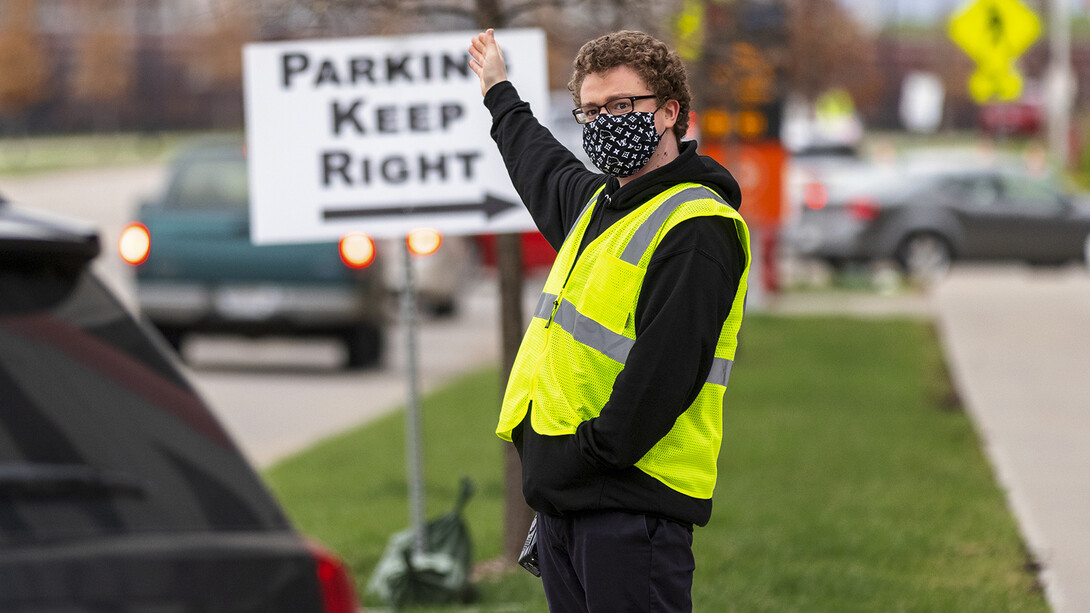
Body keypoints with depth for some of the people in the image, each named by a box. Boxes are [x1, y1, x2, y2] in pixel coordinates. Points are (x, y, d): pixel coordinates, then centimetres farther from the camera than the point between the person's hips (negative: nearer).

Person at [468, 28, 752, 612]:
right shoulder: (597, 201, 17)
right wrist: (500, 94, 56)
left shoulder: (696, 229, -13)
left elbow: (666, 369, -21)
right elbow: (543, 168, 43)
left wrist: (590, 452, -20)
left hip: (631, 500, -9)